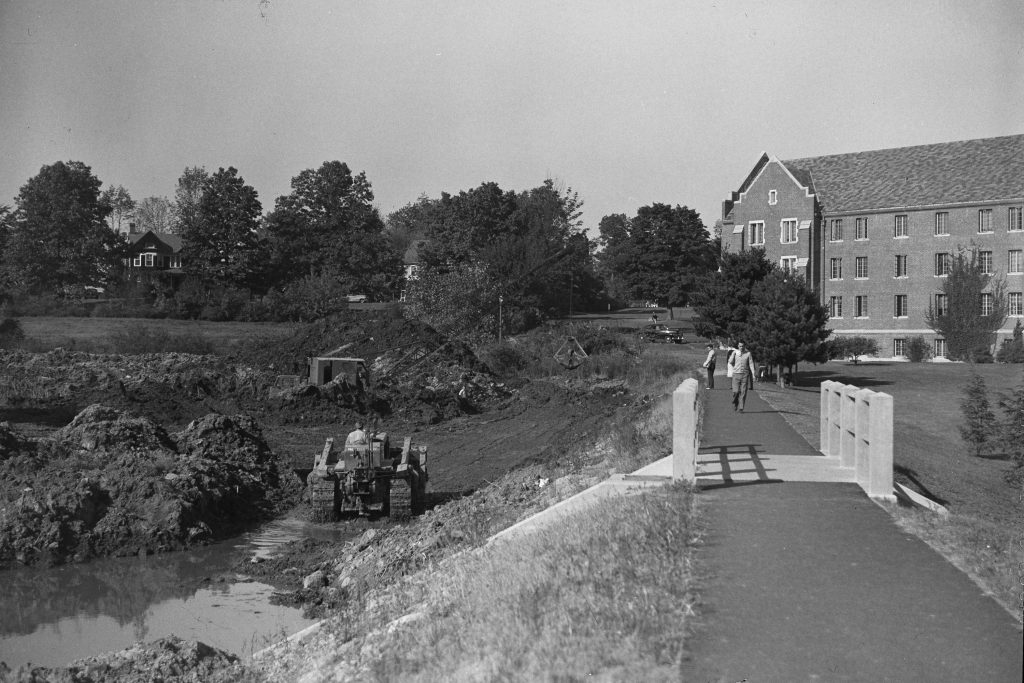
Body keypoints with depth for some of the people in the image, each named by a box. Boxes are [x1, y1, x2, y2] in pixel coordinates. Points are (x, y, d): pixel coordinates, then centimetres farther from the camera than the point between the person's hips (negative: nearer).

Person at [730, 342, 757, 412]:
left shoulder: (748, 353, 2)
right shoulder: (735, 353, 3)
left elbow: (751, 364, -2)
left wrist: (753, 374, -10)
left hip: (745, 374, 0)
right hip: (736, 374, 0)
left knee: (743, 392, -3)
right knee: (736, 391, -6)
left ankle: (741, 408, 2)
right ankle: (735, 404, 21)